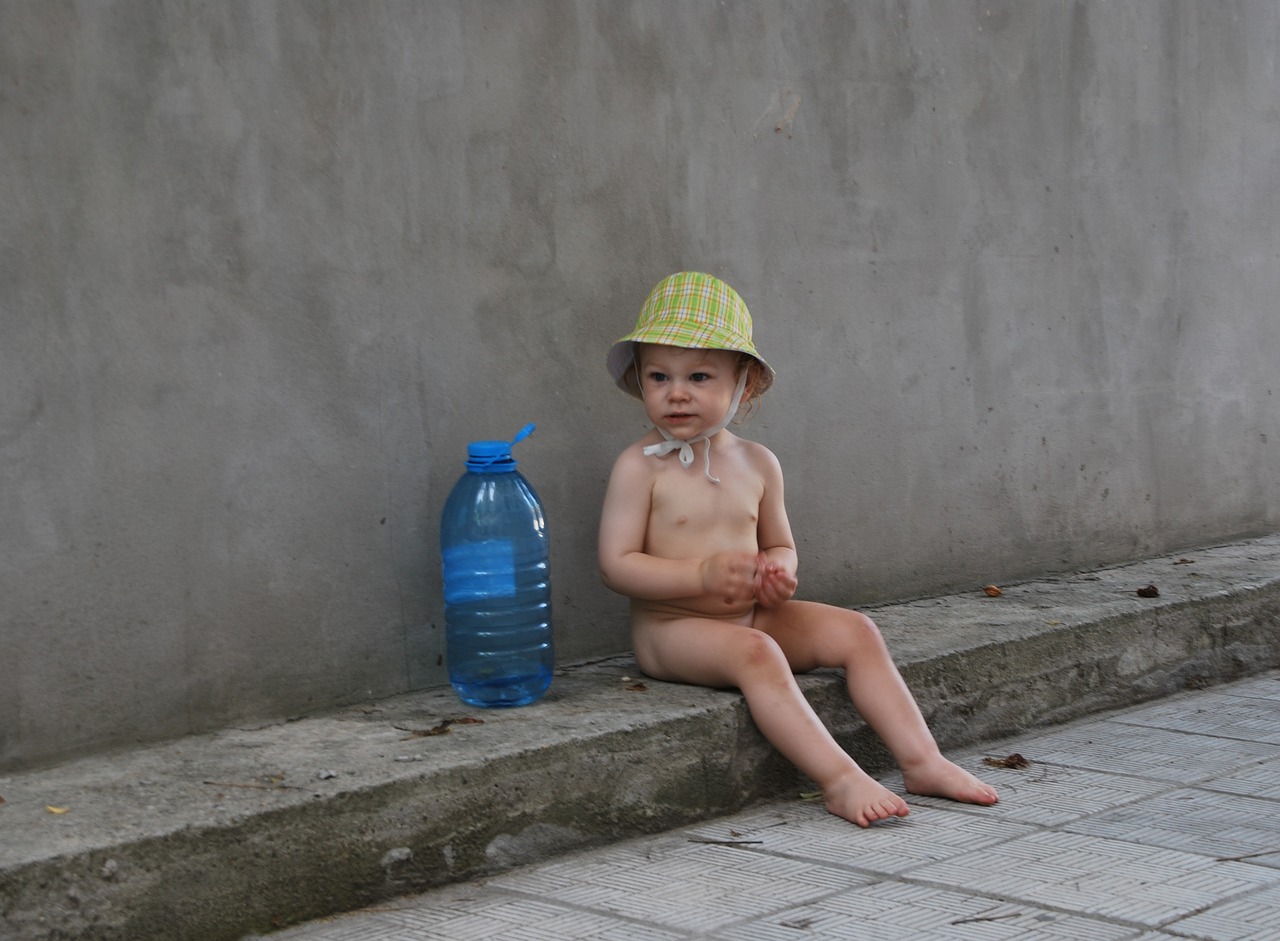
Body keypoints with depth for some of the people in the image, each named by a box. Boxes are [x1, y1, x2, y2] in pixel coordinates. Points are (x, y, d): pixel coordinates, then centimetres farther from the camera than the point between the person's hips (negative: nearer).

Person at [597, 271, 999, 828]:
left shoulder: (758, 464, 7)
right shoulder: (640, 467, -9)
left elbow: (778, 545, 18)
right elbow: (616, 564, -14)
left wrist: (779, 569, -8)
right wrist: (704, 575, -25)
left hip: (752, 617, 6)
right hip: (671, 629, -6)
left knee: (856, 632, -6)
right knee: (754, 654, -33)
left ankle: (921, 761, -10)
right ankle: (839, 780, -37)